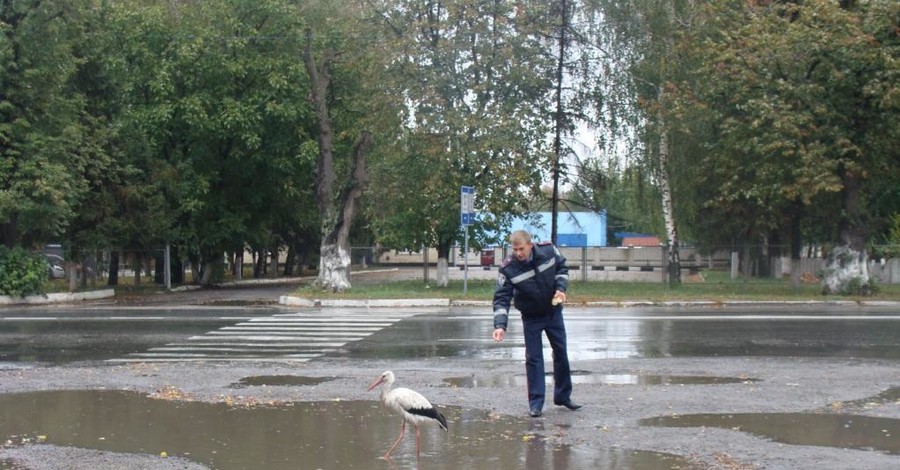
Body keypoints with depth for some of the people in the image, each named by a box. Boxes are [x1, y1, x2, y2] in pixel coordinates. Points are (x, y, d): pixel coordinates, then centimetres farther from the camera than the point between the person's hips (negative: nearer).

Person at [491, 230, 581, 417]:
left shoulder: (548, 250, -20)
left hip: (554, 312, 3)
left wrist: (561, 288, -15)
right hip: (531, 318, -3)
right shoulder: (508, 268, -26)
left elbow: (561, 268, 1)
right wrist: (500, 325, -35)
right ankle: (536, 403, 4)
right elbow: (502, 298, -24)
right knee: (533, 358, -3)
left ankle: (563, 396, 27)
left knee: (561, 353, 11)